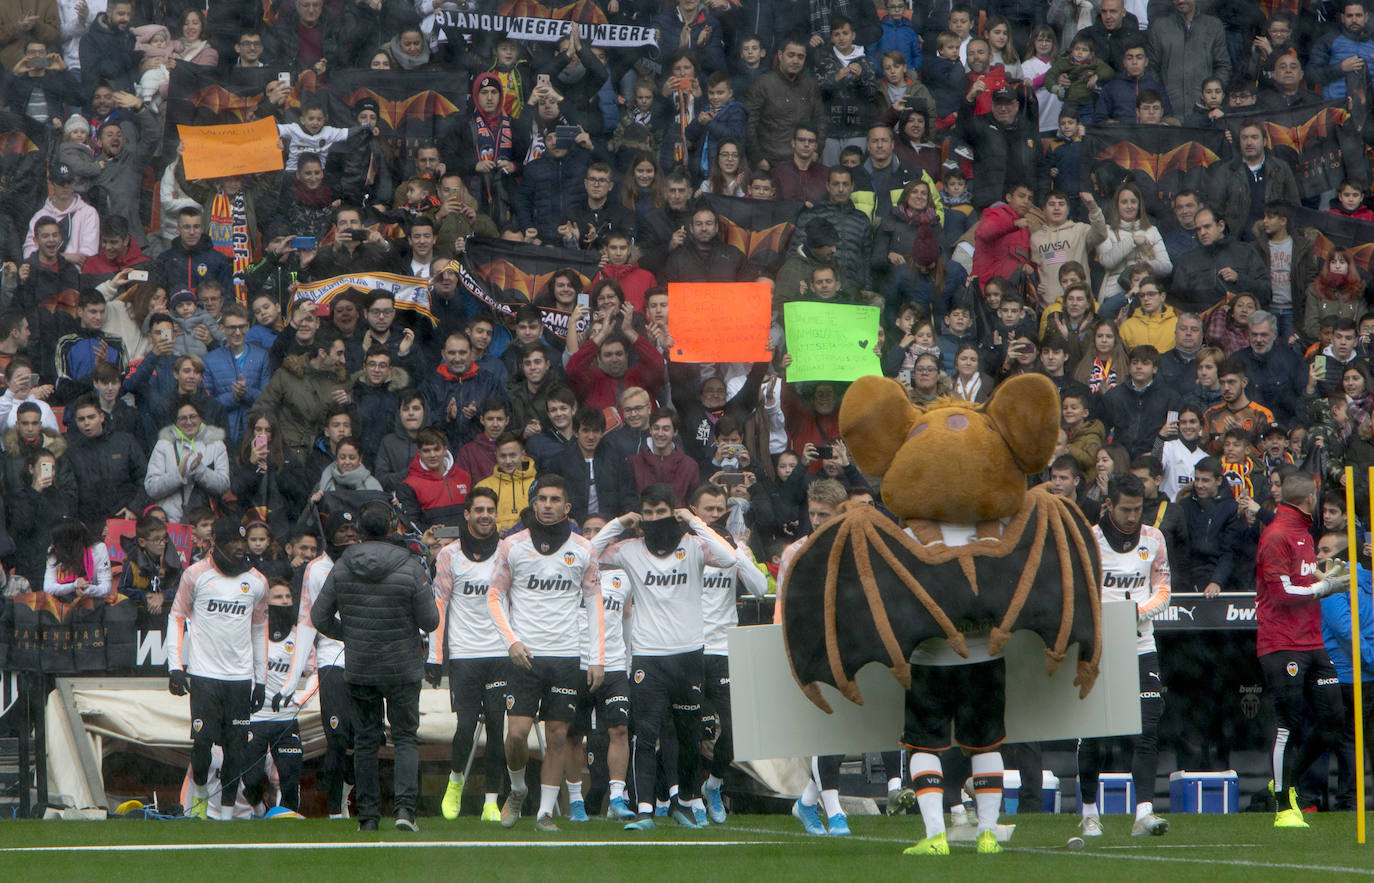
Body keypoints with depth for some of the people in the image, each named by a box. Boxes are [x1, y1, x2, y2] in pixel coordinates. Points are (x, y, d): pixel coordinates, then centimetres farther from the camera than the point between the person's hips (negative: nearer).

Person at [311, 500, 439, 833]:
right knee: (405, 737, 7)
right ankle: (404, 806, -11)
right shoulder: (410, 568, -13)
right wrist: (428, 593, 11)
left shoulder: (342, 568, -4)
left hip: (358, 668, 2)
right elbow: (430, 621, -10)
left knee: (365, 740, 11)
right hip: (403, 668, -2)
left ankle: (367, 816, 10)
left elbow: (319, 617, 1)